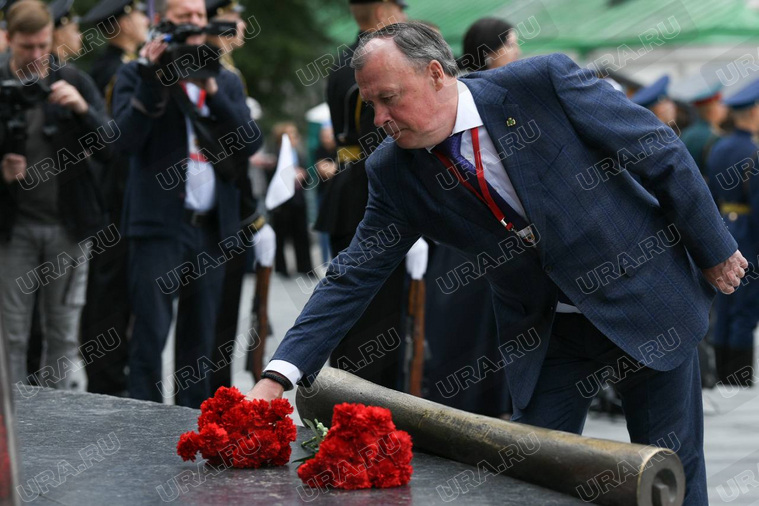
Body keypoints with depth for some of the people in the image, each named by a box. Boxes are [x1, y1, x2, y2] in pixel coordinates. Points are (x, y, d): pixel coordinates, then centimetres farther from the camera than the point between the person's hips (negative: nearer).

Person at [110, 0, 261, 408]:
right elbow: (127, 137, -10)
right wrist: (153, 79, -16)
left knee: (200, 339, 9)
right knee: (151, 333, -10)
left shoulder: (226, 81, 17)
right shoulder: (137, 75, 4)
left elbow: (250, 142, 3)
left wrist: (212, 91, -8)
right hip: (160, 223, -4)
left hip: (213, 228, 5)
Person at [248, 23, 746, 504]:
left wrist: (714, 250, -5)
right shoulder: (396, 172, -10)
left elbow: (662, 152, -13)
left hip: (648, 299, -3)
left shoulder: (545, 83, -22)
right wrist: (278, 377, -18)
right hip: (545, 335, 3)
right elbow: (354, 277, -8)